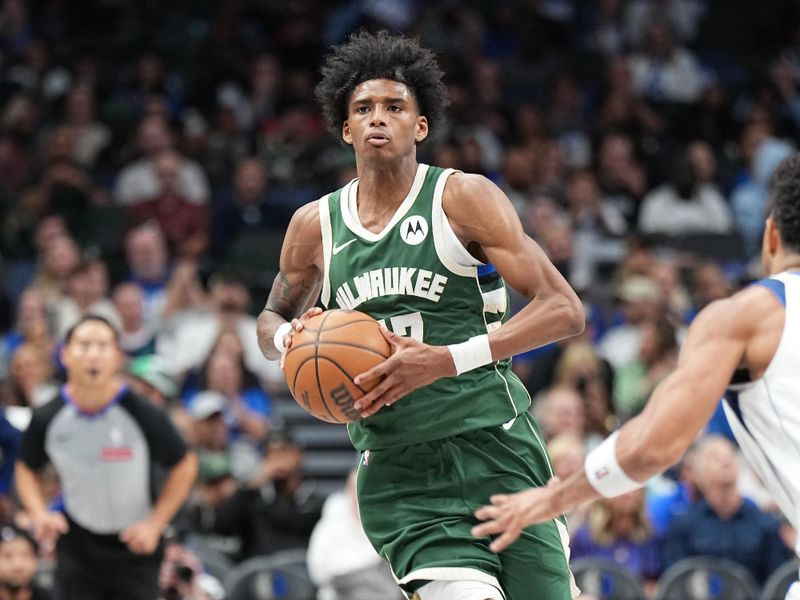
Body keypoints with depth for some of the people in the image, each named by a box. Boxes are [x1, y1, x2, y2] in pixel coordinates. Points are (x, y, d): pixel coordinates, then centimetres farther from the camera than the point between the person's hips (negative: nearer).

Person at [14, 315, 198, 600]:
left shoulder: (144, 415, -16)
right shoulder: (47, 419, -9)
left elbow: (184, 465, -2)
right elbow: (26, 468, 10)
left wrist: (155, 523, -9)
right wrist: (39, 514, -7)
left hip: (134, 547, -2)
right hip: (78, 550, 2)